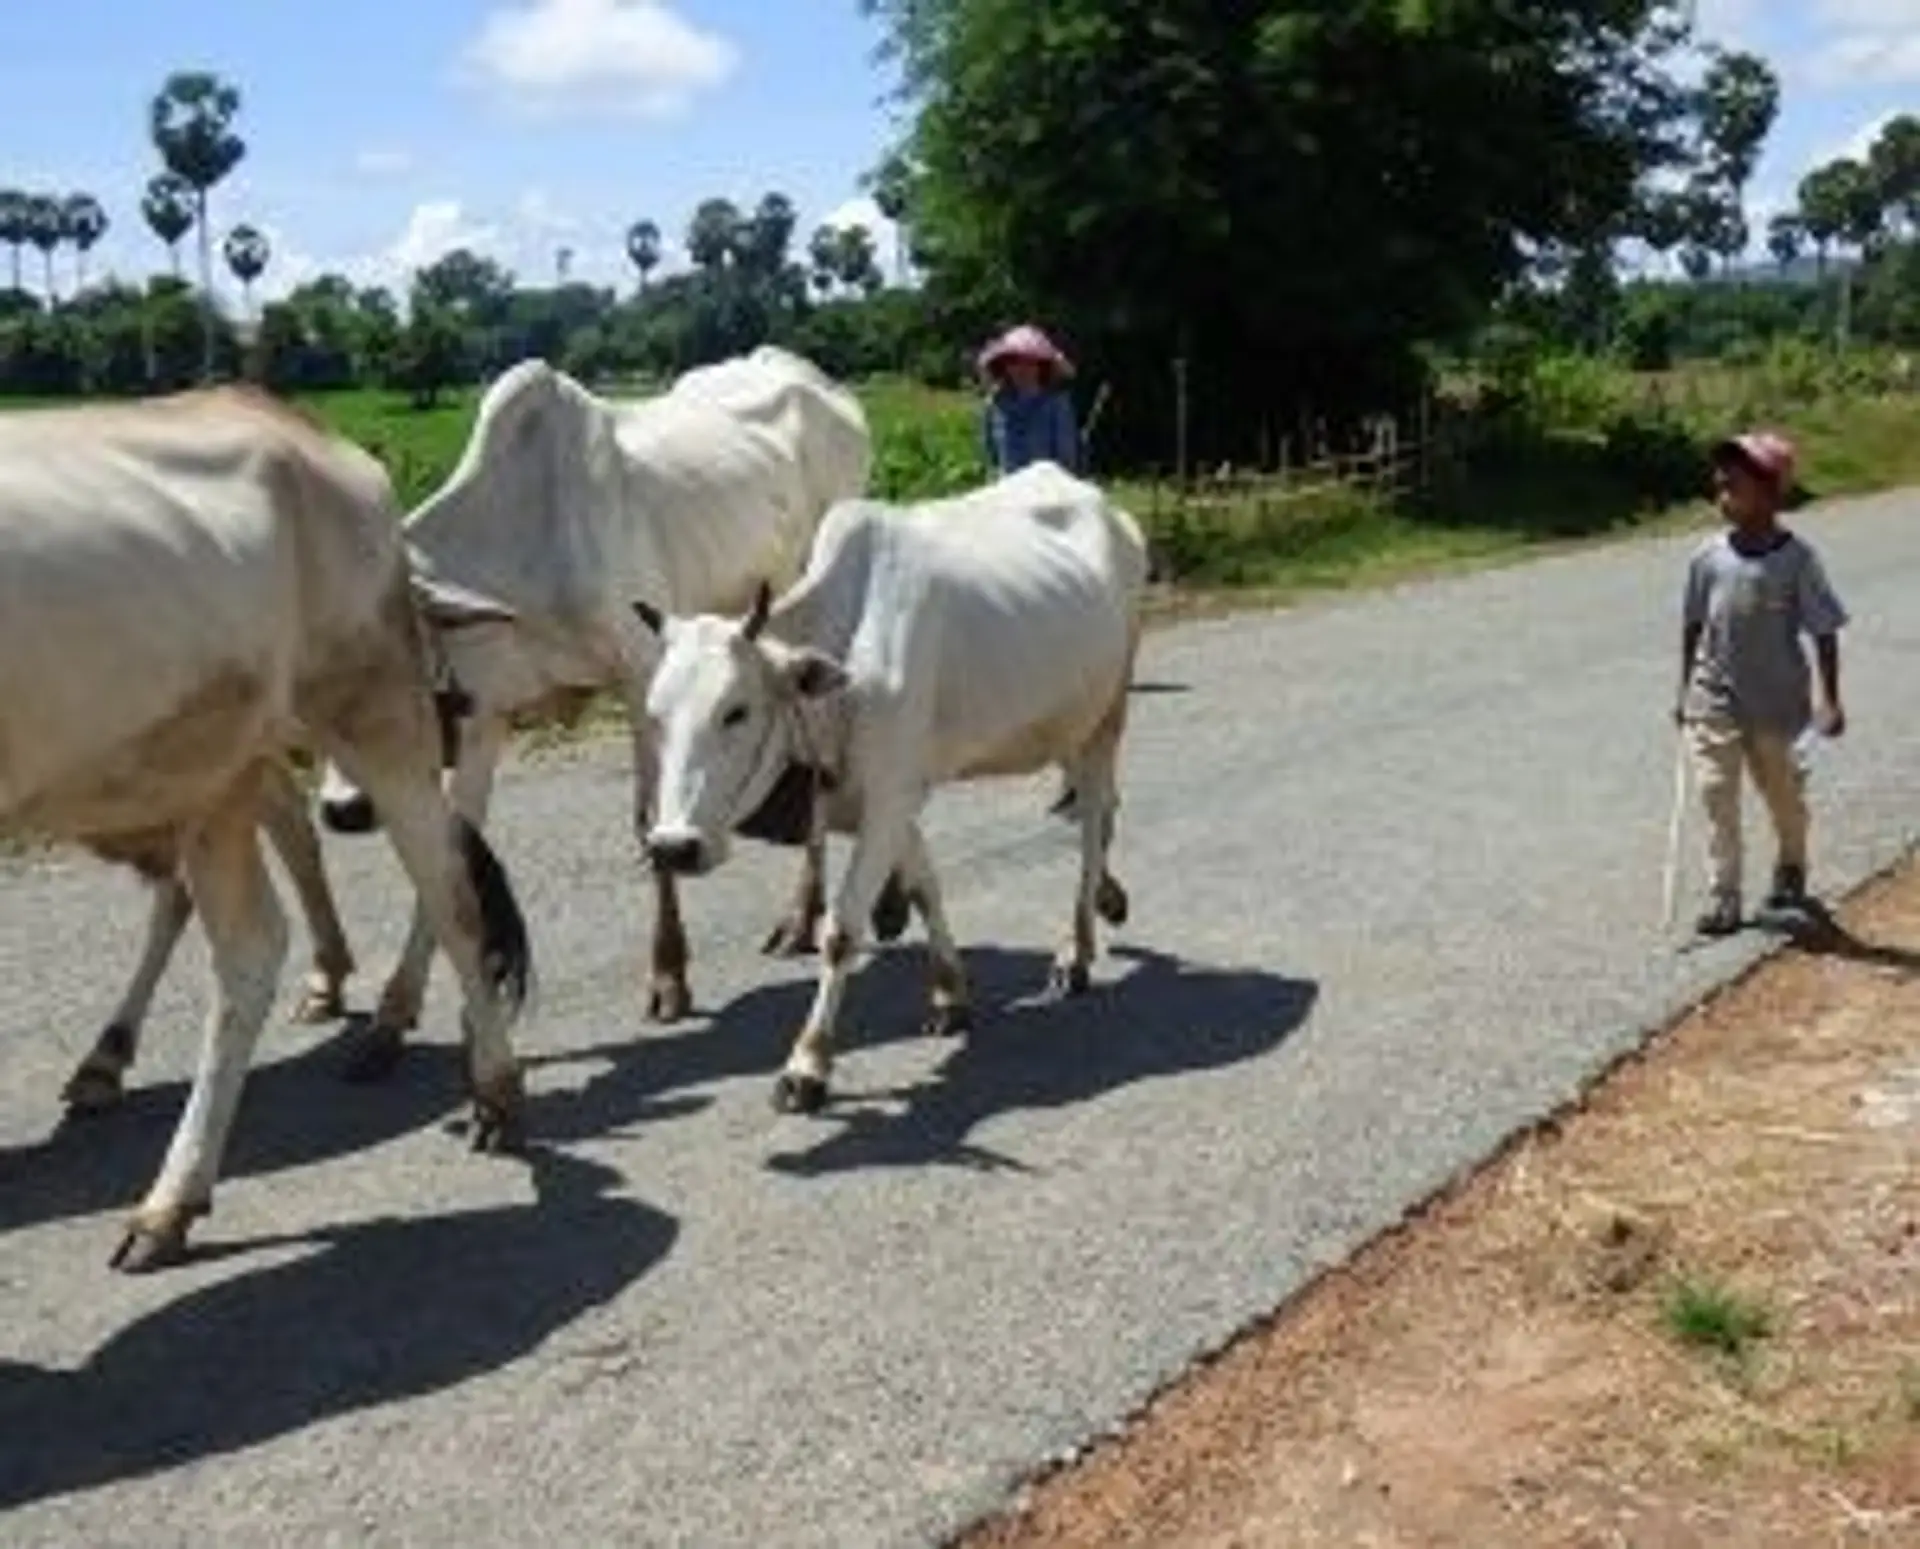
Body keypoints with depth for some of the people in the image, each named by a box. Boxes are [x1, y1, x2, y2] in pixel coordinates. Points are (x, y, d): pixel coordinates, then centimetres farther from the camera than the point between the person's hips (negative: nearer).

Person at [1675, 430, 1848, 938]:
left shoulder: (1797, 559, -14)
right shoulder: (1709, 556, -5)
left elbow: (1824, 632, -9)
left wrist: (1830, 700, -9)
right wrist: (1686, 691, 9)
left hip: (1778, 703, -2)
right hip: (1716, 700, 2)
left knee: (1785, 795, 16)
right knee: (1717, 795, -2)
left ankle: (1791, 869, 43)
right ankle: (1724, 897, 6)